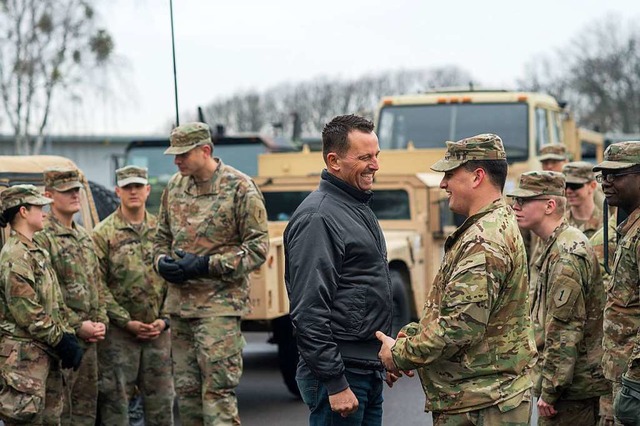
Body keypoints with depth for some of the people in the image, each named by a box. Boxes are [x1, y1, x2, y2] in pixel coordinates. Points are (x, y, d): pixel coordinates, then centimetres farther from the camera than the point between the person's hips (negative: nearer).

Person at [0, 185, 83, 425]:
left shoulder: (37, 253, 17)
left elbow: (56, 303, 17)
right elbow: (27, 314, -19)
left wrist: (68, 337, 4)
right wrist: (61, 341, -13)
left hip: (47, 354, 10)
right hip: (23, 356, -10)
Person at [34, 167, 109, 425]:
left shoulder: (84, 236, 16)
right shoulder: (42, 238, -11)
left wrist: (100, 322, 6)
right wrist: (77, 326, -16)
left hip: (89, 338, 8)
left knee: (86, 405, 11)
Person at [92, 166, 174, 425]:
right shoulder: (103, 234, -2)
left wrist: (164, 319, -2)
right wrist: (126, 321, -12)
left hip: (158, 332, 3)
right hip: (118, 333, -3)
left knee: (161, 402, 8)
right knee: (115, 402, -1)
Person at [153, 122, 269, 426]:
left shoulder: (240, 188, -9)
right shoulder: (174, 186, 9)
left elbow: (257, 249, -9)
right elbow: (162, 237, 21)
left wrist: (206, 265, -17)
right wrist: (162, 261, -2)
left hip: (220, 305, -6)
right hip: (179, 303, 6)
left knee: (218, 391, -10)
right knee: (186, 389, 11)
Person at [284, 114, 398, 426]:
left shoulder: (359, 209, 15)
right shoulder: (317, 218, -16)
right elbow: (308, 312, -21)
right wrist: (334, 383, -21)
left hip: (369, 371, 9)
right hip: (341, 374, -9)